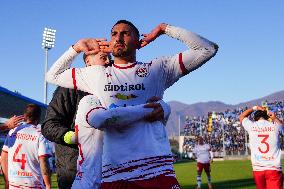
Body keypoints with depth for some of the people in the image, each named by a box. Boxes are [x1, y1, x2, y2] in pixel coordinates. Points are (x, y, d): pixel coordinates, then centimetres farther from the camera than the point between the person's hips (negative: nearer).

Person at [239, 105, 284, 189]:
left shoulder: (252, 126, 3)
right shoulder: (274, 126, 2)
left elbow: (241, 117, 25)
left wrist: (255, 108, 27)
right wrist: (274, 117, 36)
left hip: (258, 169, 2)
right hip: (274, 169, -2)